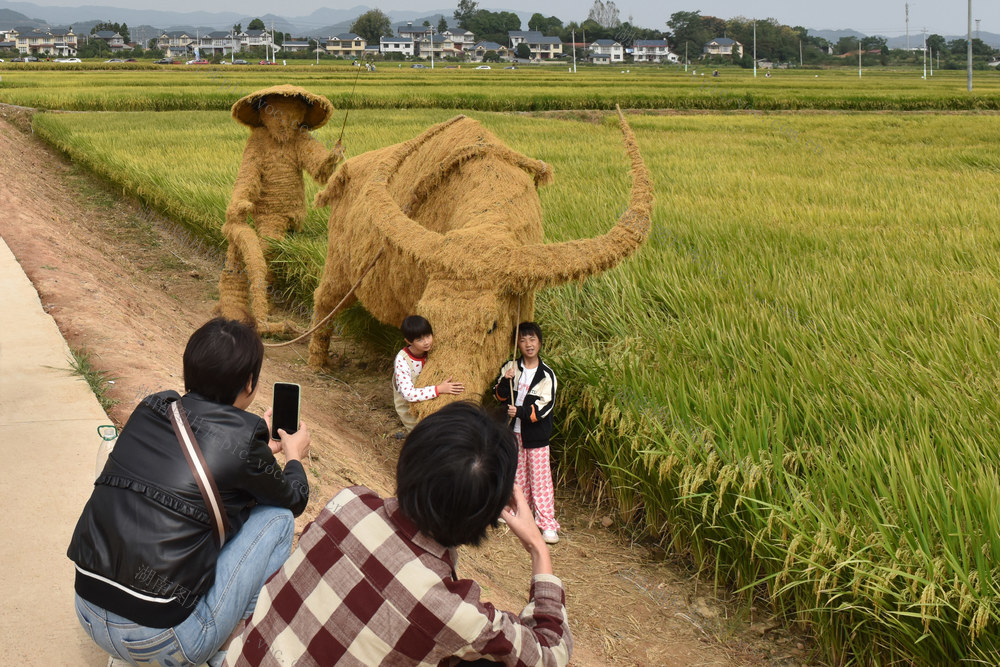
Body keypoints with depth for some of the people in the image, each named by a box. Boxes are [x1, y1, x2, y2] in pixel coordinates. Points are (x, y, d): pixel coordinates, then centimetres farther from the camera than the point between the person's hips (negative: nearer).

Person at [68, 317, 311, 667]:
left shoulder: (150, 409, 5)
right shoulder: (243, 440, -11)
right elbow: (294, 500, 10)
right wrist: (294, 456, 30)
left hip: (89, 615, 7)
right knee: (277, 517, 7)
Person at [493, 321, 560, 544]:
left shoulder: (546, 374, -9)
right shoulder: (510, 367, 3)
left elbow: (544, 407, -13)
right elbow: (499, 395, 3)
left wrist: (520, 412, -25)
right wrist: (506, 381, -16)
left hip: (536, 433, -4)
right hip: (513, 431, 4)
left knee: (540, 478, -4)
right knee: (518, 475, 15)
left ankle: (547, 523, -1)